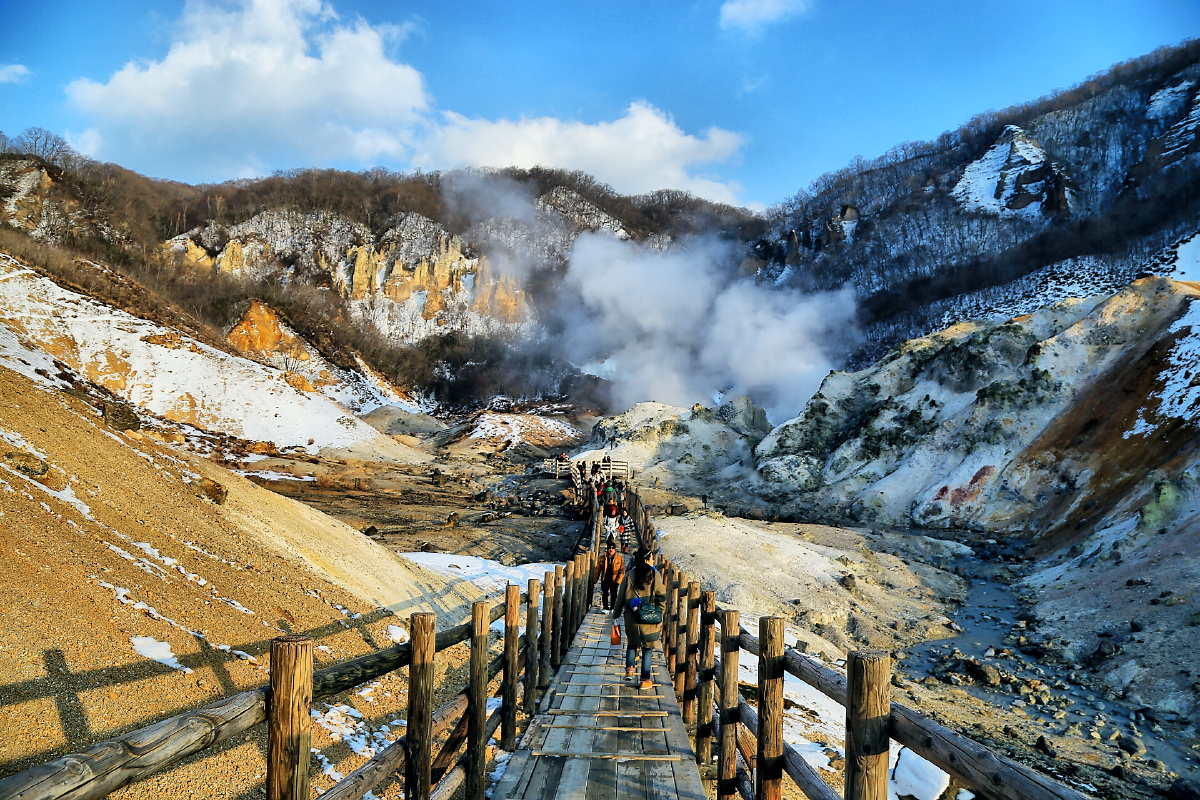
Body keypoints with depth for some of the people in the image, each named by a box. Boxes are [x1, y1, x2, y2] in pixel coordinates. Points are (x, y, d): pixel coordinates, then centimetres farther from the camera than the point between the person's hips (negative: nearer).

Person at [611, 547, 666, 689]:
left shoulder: (629, 576, 0)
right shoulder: (655, 575, -5)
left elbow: (620, 598, 4)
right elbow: (662, 597, -4)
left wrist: (616, 615, 13)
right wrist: (659, 615, 8)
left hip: (631, 618, 2)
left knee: (632, 643, 25)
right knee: (647, 648, 7)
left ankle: (629, 667, 11)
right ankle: (645, 680, 8)